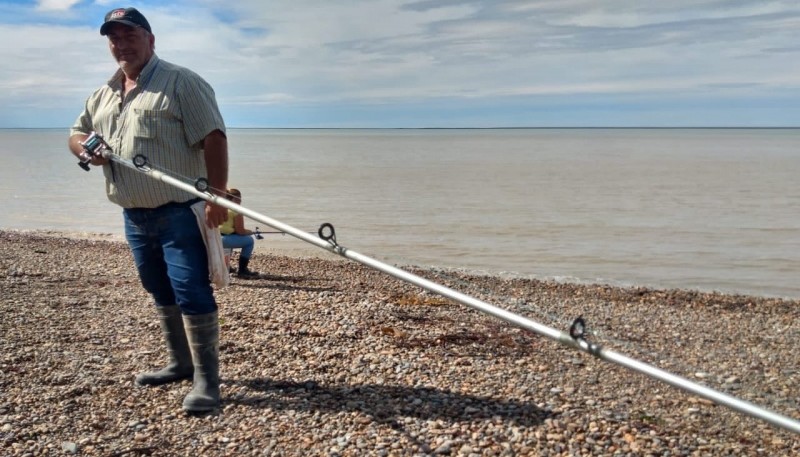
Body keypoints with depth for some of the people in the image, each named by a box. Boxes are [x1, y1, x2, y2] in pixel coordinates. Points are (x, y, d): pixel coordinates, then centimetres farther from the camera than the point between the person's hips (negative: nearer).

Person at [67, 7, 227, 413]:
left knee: (192, 293, -8)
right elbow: (76, 133, 27)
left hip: (179, 213, -8)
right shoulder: (102, 95, 17)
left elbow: (212, 138, -14)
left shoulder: (181, 82, -6)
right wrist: (85, 146, 0)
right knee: (161, 294, 16)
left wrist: (217, 195, -24)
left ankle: (206, 379, -2)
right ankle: (180, 363, 31)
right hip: (134, 216, 8)